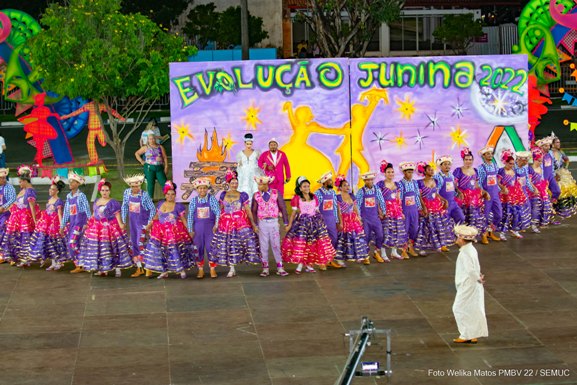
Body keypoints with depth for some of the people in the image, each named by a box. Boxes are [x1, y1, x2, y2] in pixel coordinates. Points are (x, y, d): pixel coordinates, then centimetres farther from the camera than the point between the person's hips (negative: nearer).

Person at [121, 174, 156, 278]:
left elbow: (152, 209, -9)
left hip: (143, 223, -5)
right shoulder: (127, 192, -2)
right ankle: (139, 268, 20)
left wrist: (149, 223, -11)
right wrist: (123, 221, 9)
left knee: (141, 244, -10)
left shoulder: (144, 195, -15)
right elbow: (124, 207, 10)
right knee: (134, 245, 10)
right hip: (132, 222, 5)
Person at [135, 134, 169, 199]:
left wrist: (166, 167, 1)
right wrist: (141, 161, 3)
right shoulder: (146, 148, 7)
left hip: (159, 168, 1)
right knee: (150, 183, -2)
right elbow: (137, 153, 14)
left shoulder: (160, 147, 10)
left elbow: (165, 157, 9)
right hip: (149, 168, -1)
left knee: (164, 183, -6)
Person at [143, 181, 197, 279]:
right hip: (161, 232, 5)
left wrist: (189, 231, -6)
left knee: (175, 250, -4)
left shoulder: (178, 206, -4)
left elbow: (183, 220, -2)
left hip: (174, 232, -5)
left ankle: (182, 270, 12)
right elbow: (156, 216, 20)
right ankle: (164, 272, 14)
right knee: (160, 250, 4)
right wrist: (149, 225, 11)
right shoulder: (160, 204, 10)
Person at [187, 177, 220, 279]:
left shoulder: (212, 199, -1)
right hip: (198, 228, 2)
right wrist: (190, 230, 1)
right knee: (199, 248, 5)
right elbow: (190, 216, 5)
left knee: (210, 248, -2)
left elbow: (218, 213, -3)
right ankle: (200, 270, 15)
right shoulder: (193, 201, 4)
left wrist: (216, 225, -10)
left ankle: (212, 269, 9)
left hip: (210, 227, -2)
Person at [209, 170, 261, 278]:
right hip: (226, 223, 2)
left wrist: (253, 224, -6)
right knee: (228, 245, 4)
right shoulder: (223, 194, 7)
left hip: (241, 222, -2)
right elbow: (220, 209, 11)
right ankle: (232, 269, 11)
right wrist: (217, 223, 9)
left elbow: (248, 210, -1)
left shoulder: (243, 195, 0)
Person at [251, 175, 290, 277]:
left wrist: (286, 222, -1)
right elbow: (253, 211, 6)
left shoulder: (276, 193, -2)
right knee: (263, 246, 4)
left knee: (276, 245, 1)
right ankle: (265, 269, 11)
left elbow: (283, 208, 1)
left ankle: (280, 268, 6)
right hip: (262, 222, 1)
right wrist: (255, 224, 1)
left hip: (274, 222, -1)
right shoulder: (256, 195, 1)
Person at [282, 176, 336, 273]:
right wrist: (289, 225, -2)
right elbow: (294, 213, 1)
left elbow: (317, 211, 16)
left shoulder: (314, 198, 11)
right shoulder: (296, 198, -1)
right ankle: (299, 265, -6)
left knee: (312, 244, 1)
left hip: (314, 222, 4)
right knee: (300, 243, -12)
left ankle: (309, 265, 8)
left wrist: (321, 221, 14)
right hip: (301, 222, -4)